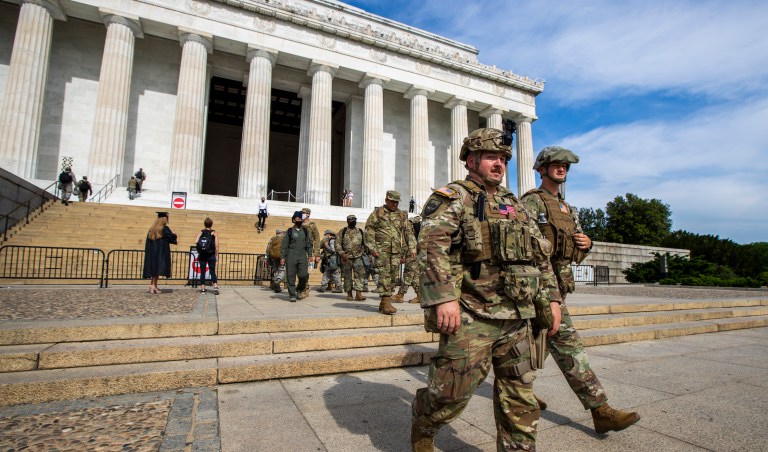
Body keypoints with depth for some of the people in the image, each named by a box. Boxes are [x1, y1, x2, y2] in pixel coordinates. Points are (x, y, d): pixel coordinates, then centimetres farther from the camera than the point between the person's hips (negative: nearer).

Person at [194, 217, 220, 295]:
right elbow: (216, 245, -8)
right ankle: (215, 287, -12)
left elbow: (196, 242, -9)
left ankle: (202, 289, 11)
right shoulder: (214, 233, 0)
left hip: (202, 255, 1)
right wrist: (216, 255, 1)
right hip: (211, 255, -1)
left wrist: (200, 245, 11)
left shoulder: (201, 232, 4)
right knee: (212, 272, 3)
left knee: (202, 272, 9)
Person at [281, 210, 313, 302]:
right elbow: (284, 245, 2)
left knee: (304, 275, -6)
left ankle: (300, 290, 21)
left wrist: (310, 255, 5)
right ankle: (292, 294, 10)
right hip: (291, 256, -2)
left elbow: (309, 244, 13)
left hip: (302, 256, 2)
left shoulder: (305, 231, 11)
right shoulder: (289, 231, 4)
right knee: (291, 276, 0)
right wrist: (282, 257, -4)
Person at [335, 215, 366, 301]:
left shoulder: (361, 231, 12)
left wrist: (363, 252, 9)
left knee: (360, 274, -10)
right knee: (347, 276, 5)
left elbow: (364, 244, 19)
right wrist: (342, 253, -14)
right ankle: (349, 294, 16)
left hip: (358, 257, 2)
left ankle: (358, 294, -11)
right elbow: (338, 244, -3)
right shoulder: (342, 231, 3)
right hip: (346, 257, -2)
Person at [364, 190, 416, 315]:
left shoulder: (402, 215, 16)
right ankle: (386, 303, -10)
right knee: (385, 275, -11)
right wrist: (372, 248, -10)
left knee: (394, 276, 5)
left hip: (397, 251, 4)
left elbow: (408, 232, 15)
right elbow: (369, 230, -1)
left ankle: (383, 303, 15)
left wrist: (412, 248, 4)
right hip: (382, 249, -4)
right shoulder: (377, 213, 5)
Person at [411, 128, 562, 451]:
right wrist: (444, 297, -28)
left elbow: (540, 253, 22)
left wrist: (550, 297, 15)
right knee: (454, 390, 1)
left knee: (519, 394, 14)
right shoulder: (453, 197, -3)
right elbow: (433, 245, -18)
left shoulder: (514, 205, 19)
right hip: (471, 315, -7)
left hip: (517, 316, 7)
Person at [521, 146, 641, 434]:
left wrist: (586, 243, 3)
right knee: (566, 341, -8)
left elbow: (576, 247, 24)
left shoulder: (567, 208, 21)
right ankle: (601, 410, -4)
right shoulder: (532, 201, -6)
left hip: (561, 282, 9)